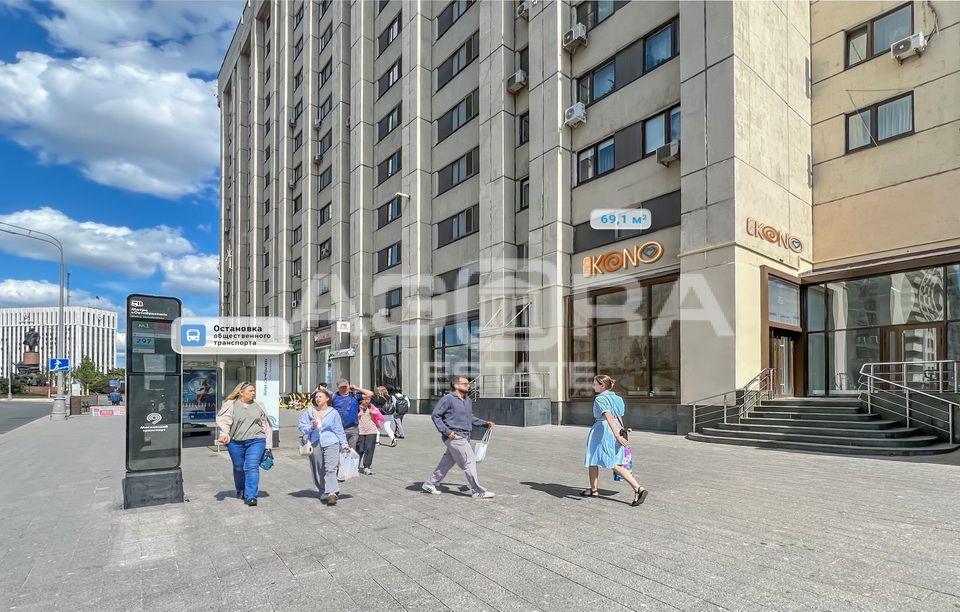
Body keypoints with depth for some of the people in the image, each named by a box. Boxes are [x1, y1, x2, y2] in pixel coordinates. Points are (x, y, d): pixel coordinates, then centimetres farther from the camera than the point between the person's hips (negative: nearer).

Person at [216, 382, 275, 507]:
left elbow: (265, 424, 14)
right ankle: (241, 491, 38)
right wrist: (224, 434, -27)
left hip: (256, 441, 0)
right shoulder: (231, 405, 1)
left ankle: (251, 496, -10)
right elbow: (224, 421, -8)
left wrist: (267, 443, 12)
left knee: (252, 467, -11)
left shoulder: (258, 405, 9)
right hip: (236, 442, 0)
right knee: (239, 468, 14)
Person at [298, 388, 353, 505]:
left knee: (331, 469, -15)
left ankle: (332, 493, -21)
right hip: (315, 444, 3)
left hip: (331, 443, -3)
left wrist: (345, 446, 7)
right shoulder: (309, 412, 10)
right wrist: (311, 427, -10)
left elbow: (339, 430, 9)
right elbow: (301, 426, 9)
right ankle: (323, 493, 18)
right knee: (318, 471, 7)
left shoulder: (333, 413, 6)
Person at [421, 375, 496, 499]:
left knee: (447, 462, 15)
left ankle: (429, 484, 29)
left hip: (464, 437, 9)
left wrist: (485, 423, 13)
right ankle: (479, 492, 3)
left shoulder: (468, 401, 15)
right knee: (469, 462, -6)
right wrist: (446, 431, -17)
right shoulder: (448, 399, -11)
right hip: (454, 437, -9)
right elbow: (435, 415, -10)